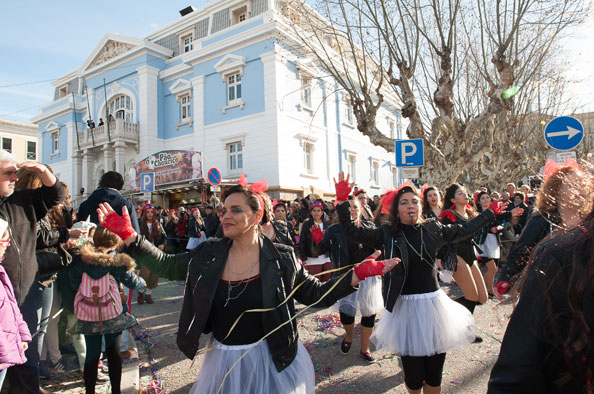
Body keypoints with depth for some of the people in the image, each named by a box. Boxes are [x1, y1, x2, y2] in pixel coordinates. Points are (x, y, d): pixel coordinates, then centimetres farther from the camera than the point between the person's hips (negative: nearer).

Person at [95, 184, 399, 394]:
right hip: (221, 360, 3)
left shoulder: (282, 259, -11)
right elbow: (166, 265, 3)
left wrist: (358, 274, -17)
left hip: (269, 360, -3)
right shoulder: (208, 255, -3)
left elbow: (317, 295, -6)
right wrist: (127, 235, -6)